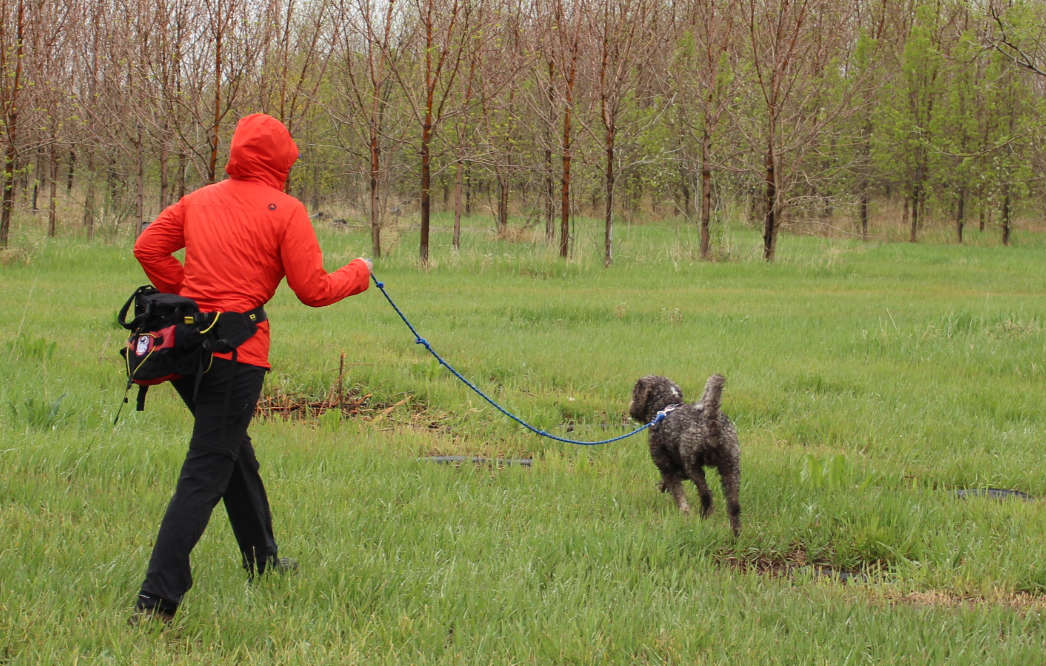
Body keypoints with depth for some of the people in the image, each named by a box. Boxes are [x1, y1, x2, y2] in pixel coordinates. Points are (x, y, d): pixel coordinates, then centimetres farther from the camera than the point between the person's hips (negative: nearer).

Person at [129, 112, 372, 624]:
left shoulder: (198, 200, 10)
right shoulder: (285, 212, -5)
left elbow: (147, 248, 9)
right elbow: (313, 291, -4)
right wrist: (359, 274, 14)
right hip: (236, 354, -7)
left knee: (234, 452, 25)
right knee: (205, 475, -7)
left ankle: (262, 559, 42)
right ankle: (157, 598, -15)